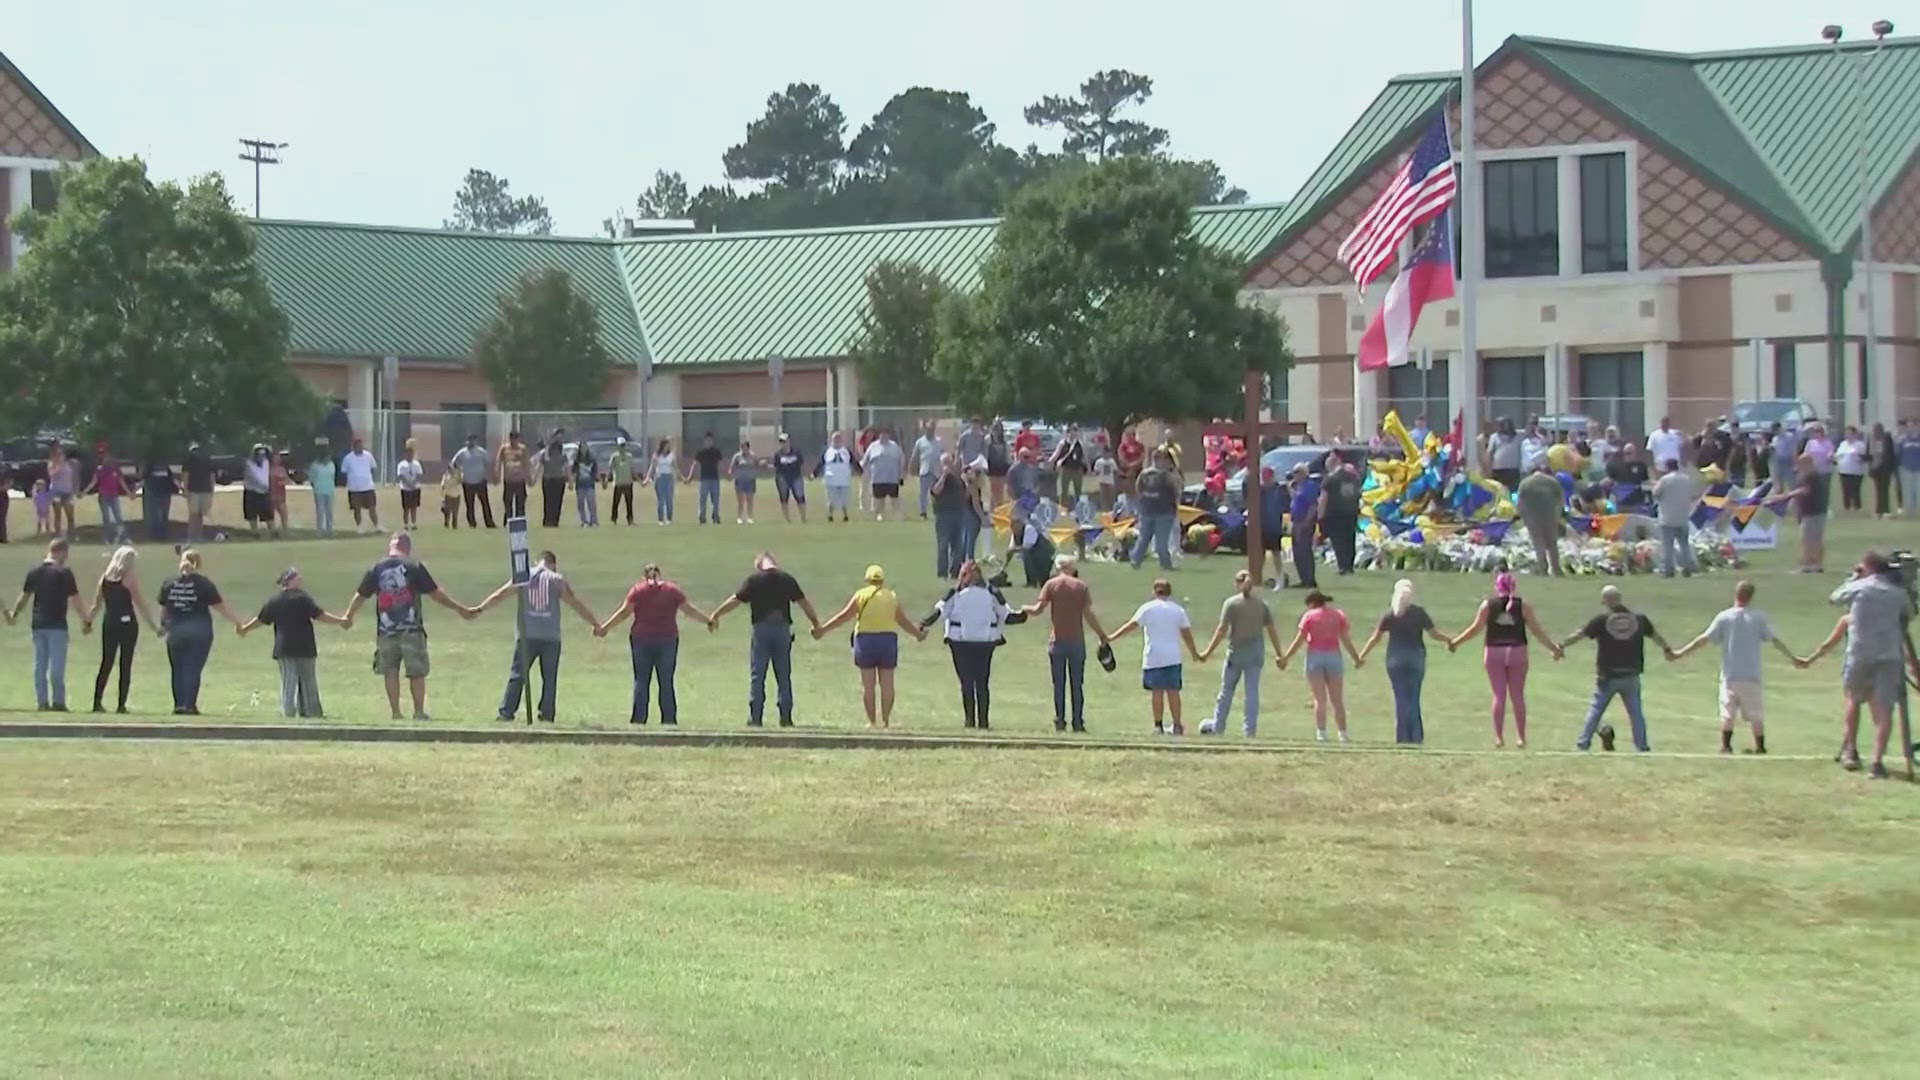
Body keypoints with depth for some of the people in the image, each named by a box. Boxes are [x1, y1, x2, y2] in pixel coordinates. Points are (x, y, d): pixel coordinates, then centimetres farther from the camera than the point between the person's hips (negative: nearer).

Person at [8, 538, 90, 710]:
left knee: (40, 665, 9)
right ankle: (58, 702, -1)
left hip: (38, 625, 5)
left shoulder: (34, 572, 5)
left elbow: (24, 597, 14)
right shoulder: (64, 572, -10)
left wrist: (13, 615, 29)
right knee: (57, 665, -1)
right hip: (57, 625, -5)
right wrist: (87, 620, -2)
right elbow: (75, 600, -10)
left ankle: (42, 701, 11)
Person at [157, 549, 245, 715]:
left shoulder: (168, 583, 4)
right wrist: (238, 623, 7)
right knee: (193, 669, 0)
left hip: (176, 632, 3)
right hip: (199, 632, -3)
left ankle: (179, 705, 7)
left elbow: (163, 609, 12)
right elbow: (220, 606, -3)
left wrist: (163, 625, 30)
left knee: (177, 670, 9)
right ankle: (189, 705, -3)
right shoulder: (204, 584, -5)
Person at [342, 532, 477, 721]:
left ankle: (395, 712, 8)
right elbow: (435, 594, -2)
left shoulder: (376, 569, 3)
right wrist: (460, 609, 8)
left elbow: (360, 596, 14)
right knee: (417, 672, 6)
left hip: (385, 630, 2)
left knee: (390, 671, 10)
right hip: (411, 630, -2)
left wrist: (348, 617, 32)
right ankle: (419, 712, 9)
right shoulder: (415, 567, -4)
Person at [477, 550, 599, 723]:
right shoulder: (557, 580, 2)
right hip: (550, 637, -1)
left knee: (517, 675, 3)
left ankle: (506, 712, -3)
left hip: (526, 636, 1)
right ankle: (546, 715, 1)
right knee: (549, 678, 4)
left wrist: (480, 609, 21)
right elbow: (576, 604, 3)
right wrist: (596, 624, 8)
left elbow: (499, 595, 11)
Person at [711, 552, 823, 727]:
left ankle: (755, 717, -3)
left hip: (761, 629, -2)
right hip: (783, 628, 2)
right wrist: (816, 622, 21)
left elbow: (735, 600, -2)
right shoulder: (787, 579, 5)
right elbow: (804, 603, 9)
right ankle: (786, 717, 6)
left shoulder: (753, 580, -3)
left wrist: (716, 615, 9)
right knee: (784, 676, 8)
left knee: (757, 675, 2)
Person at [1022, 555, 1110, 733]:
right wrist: (1102, 636, 5)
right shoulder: (1081, 586, 2)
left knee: (1059, 684, 5)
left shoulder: (1052, 584, 0)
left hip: (1057, 641, 0)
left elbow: (1038, 609, -7)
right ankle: (1078, 722, 3)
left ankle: (1060, 721, 1)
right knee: (1077, 684, 5)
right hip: (1077, 641, 0)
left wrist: (1026, 609, 15)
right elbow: (1088, 614, -2)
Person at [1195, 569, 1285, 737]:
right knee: (1252, 691, 6)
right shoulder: (1262, 604, 5)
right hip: (1256, 652, 3)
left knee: (1226, 690, 9)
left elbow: (1222, 630, -11)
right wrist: (1279, 654, 13)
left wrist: (1208, 651, -7)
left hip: (1236, 652, -3)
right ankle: (1250, 729, 5)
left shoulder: (1231, 603, -7)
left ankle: (1217, 727, 16)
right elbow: (1272, 630, 6)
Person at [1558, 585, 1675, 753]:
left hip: (1607, 676, -2)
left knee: (1595, 709, 6)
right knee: (1636, 712, 11)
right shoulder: (1639, 619, 3)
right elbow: (1655, 636, 18)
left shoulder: (1602, 620, -8)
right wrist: (1667, 650, 35)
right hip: (1631, 676, 2)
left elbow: (1579, 634, -2)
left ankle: (1582, 744, 5)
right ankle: (1642, 747, 9)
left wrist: (1561, 645, 12)